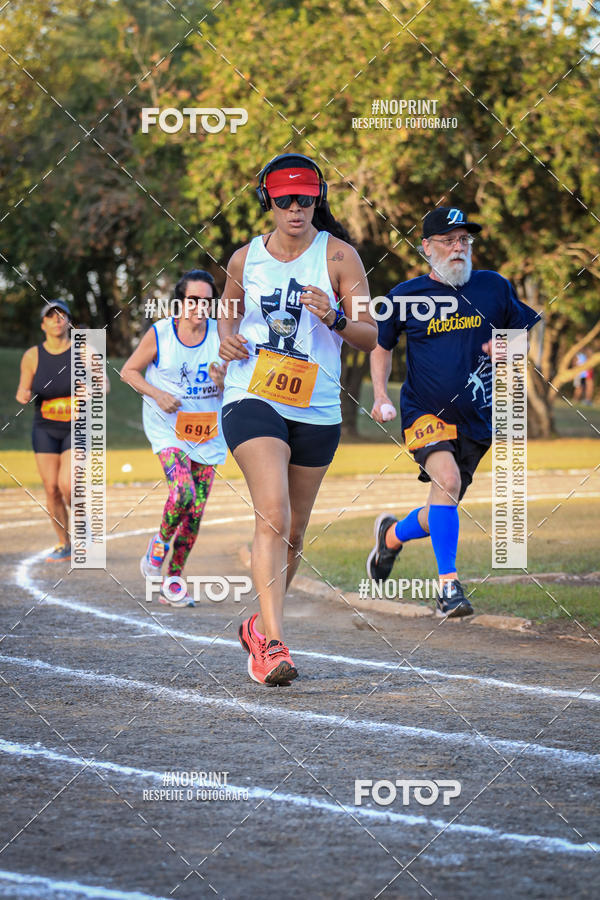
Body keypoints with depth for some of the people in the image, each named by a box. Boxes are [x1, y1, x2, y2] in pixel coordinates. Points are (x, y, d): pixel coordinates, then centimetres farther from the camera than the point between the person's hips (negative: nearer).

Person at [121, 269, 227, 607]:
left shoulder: (221, 335, -1)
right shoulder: (159, 334, -6)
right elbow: (129, 371, 5)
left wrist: (224, 383, -18)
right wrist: (157, 394, -11)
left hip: (208, 433, 3)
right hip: (168, 427, -3)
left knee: (196, 512, 2)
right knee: (183, 493, -24)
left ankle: (173, 581, 16)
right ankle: (161, 540, 7)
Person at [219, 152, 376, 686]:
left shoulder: (338, 255, -1)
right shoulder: (246, 259, 5)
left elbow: (371, 337, -1)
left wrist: (335, 318, -21)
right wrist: (228, 338, 3)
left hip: (317, 409, 2)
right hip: (252, 398, -1)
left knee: (294, 530, 12)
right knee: (273, 516, -21)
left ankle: (261, 626, 35)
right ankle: (274, 644, -28)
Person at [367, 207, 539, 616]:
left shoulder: (494, 287, 1)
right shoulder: (405, 296, -2)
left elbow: (529, 332, 14)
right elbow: (382, 345, 14)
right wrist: (381, 394, -1)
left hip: (477, 416, 3)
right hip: (424, 411, -3)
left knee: (442, 512, 9)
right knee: (447, 479, -29)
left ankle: (392, 535, 42)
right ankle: (449, 585, -24)